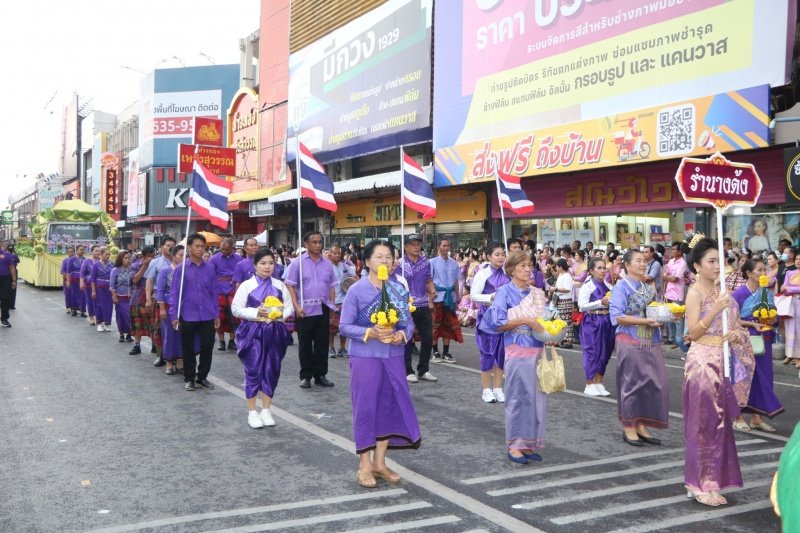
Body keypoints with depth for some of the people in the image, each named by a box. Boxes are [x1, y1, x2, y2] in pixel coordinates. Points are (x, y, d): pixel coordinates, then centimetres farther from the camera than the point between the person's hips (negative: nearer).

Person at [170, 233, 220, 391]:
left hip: (207, 316, 2)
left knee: (207, 347, 6)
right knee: (188, 349, 9)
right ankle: (189, 378, 23)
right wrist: (174, 315, -5)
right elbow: (174, 293, -2)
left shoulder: (210, 268, 2)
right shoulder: (181, 268, -4)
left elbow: (214, 292, 7)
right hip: (188, 316, -2)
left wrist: (216, 314, 8)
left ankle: (202, 376, 23)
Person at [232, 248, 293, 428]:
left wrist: (281, 314, -11)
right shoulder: (247, 285, -4)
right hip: (253, 331, -3)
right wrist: (256, 313, -18)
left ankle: (266, 410, 21)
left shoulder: (279, 285, 6)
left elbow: (289, 306, 10)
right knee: (253, 371, 0)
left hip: (274, 332, 3)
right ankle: (252, 412, 12)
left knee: (271, 371, 7)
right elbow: (236, 309, -5)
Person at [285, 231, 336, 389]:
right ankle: (305, 376, 14)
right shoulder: (297, 263, -3)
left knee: (322, 343, 8)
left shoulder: (327, 263, 9)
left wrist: (332, 305, 5)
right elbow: (290, 286, -6)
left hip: (323, 309, 4)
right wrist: (296, 307, -14)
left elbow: (331, 286, 13)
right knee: (305, 343, 4)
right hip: (305, 309, -3)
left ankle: (320, 375, 19)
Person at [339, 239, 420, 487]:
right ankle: (364, 465, 14)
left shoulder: (399, 290, 4)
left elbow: (408, 322, 8)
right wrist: (370, 333, -22)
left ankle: (379, 462, 23)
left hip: (393, 357, 4)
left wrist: (402, 334, -14)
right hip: (365, 357, -4)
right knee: (366, 408, 2)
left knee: (390, 407, 8)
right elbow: (345, 326, -8)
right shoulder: (357, 290, -8)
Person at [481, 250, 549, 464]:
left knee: (536, 396, 7)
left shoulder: (536, 293, 11)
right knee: (518, 397, 0)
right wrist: (524, 320, -18)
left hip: (538, 350, 5)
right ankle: (514, 445, 10)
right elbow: (498, 324, -12)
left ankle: (529, 443, 16)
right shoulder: (505, 292, -4)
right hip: (518, 351, -5)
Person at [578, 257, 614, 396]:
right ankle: (590, 385, 9)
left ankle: (599, 384, 20)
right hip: (592, 322, -6)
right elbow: (582, 306, -15)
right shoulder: (587, 286, -7)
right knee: (592, 352, -1)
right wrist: (600, 303, -21)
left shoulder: (608, 287, 9)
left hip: (607, 322, 6)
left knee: (605, 353, 9)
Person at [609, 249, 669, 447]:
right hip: (631, 343, -7)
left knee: (655, 384, 5)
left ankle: (641, 426, 17)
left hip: (651, 343, 7)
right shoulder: (622, 287, -7)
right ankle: (629, 428, 13)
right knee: (632, 385, 0)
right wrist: (644, 321, -22)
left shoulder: (649, 286, 14)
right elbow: (617, 316, -17)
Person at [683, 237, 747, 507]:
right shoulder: (695, 292, -10)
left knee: (719, 421, 11)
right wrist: (716, 309, -25)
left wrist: (737, 334, -4)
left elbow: (734, 325, 18)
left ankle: (711, 479, 21)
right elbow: (694, 333, -16)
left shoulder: (722, 290, 12)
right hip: (703, 361, -7)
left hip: (723, 361, 7)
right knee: (704, 422, -2)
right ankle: (701, 484, 7)